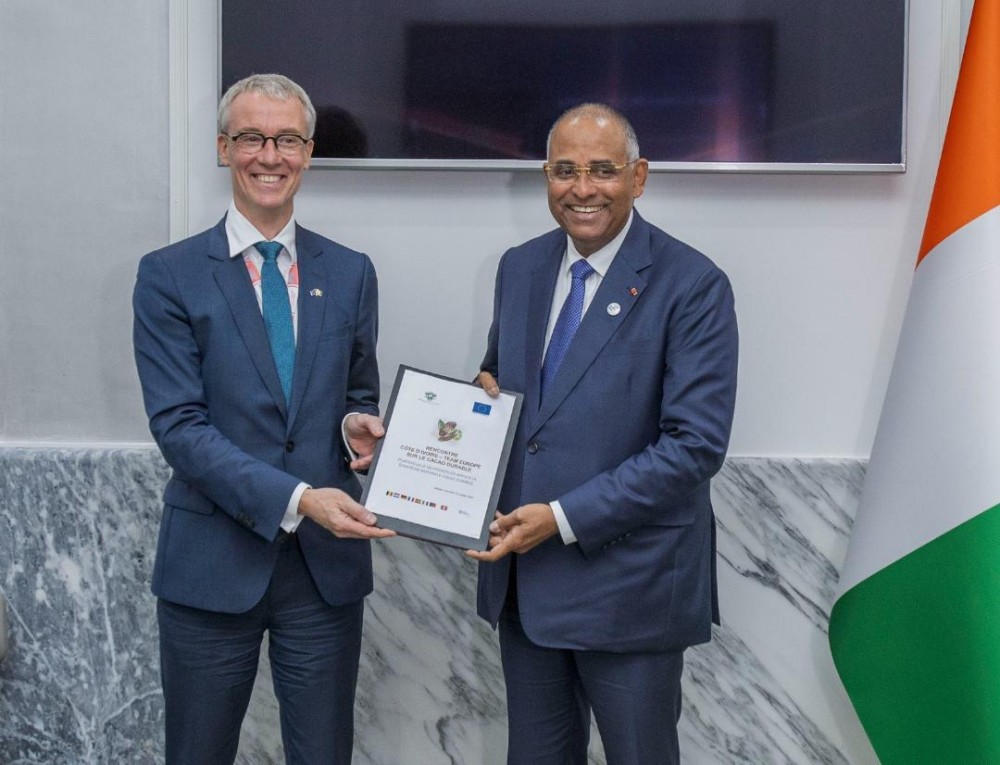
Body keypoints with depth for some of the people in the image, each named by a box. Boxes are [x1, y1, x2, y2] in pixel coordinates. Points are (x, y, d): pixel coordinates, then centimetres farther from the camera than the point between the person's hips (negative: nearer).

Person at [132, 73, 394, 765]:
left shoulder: (351, 273, 7)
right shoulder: (170, 276, -3)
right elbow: (178, 423, -11)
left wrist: (360, 423, -8)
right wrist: (297, 497, -21)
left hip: (328, 559, 3)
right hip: (213, 562, -2)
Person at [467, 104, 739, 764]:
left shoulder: (693, 285, -13)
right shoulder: (520, 268, 6)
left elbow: (696, 445, -19)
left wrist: (565, 518, -21)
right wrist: (483, 393, -6)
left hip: (631, 586, -5)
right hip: (523, 577, 6)